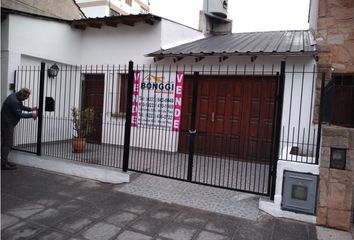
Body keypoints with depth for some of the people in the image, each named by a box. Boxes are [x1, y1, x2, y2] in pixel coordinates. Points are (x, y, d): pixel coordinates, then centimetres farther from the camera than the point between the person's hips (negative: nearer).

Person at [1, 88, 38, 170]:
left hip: (8, 123, 10)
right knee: (7, 143, -5)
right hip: (7, 124, -10)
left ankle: (4, 161, 24)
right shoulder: (14, 101, -26)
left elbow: (21, 107, 20)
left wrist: (30, 109, 8)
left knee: (6, 143, 15)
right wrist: (31, 115, -11)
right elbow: (19, 115, -19)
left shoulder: (15, 96, 4)